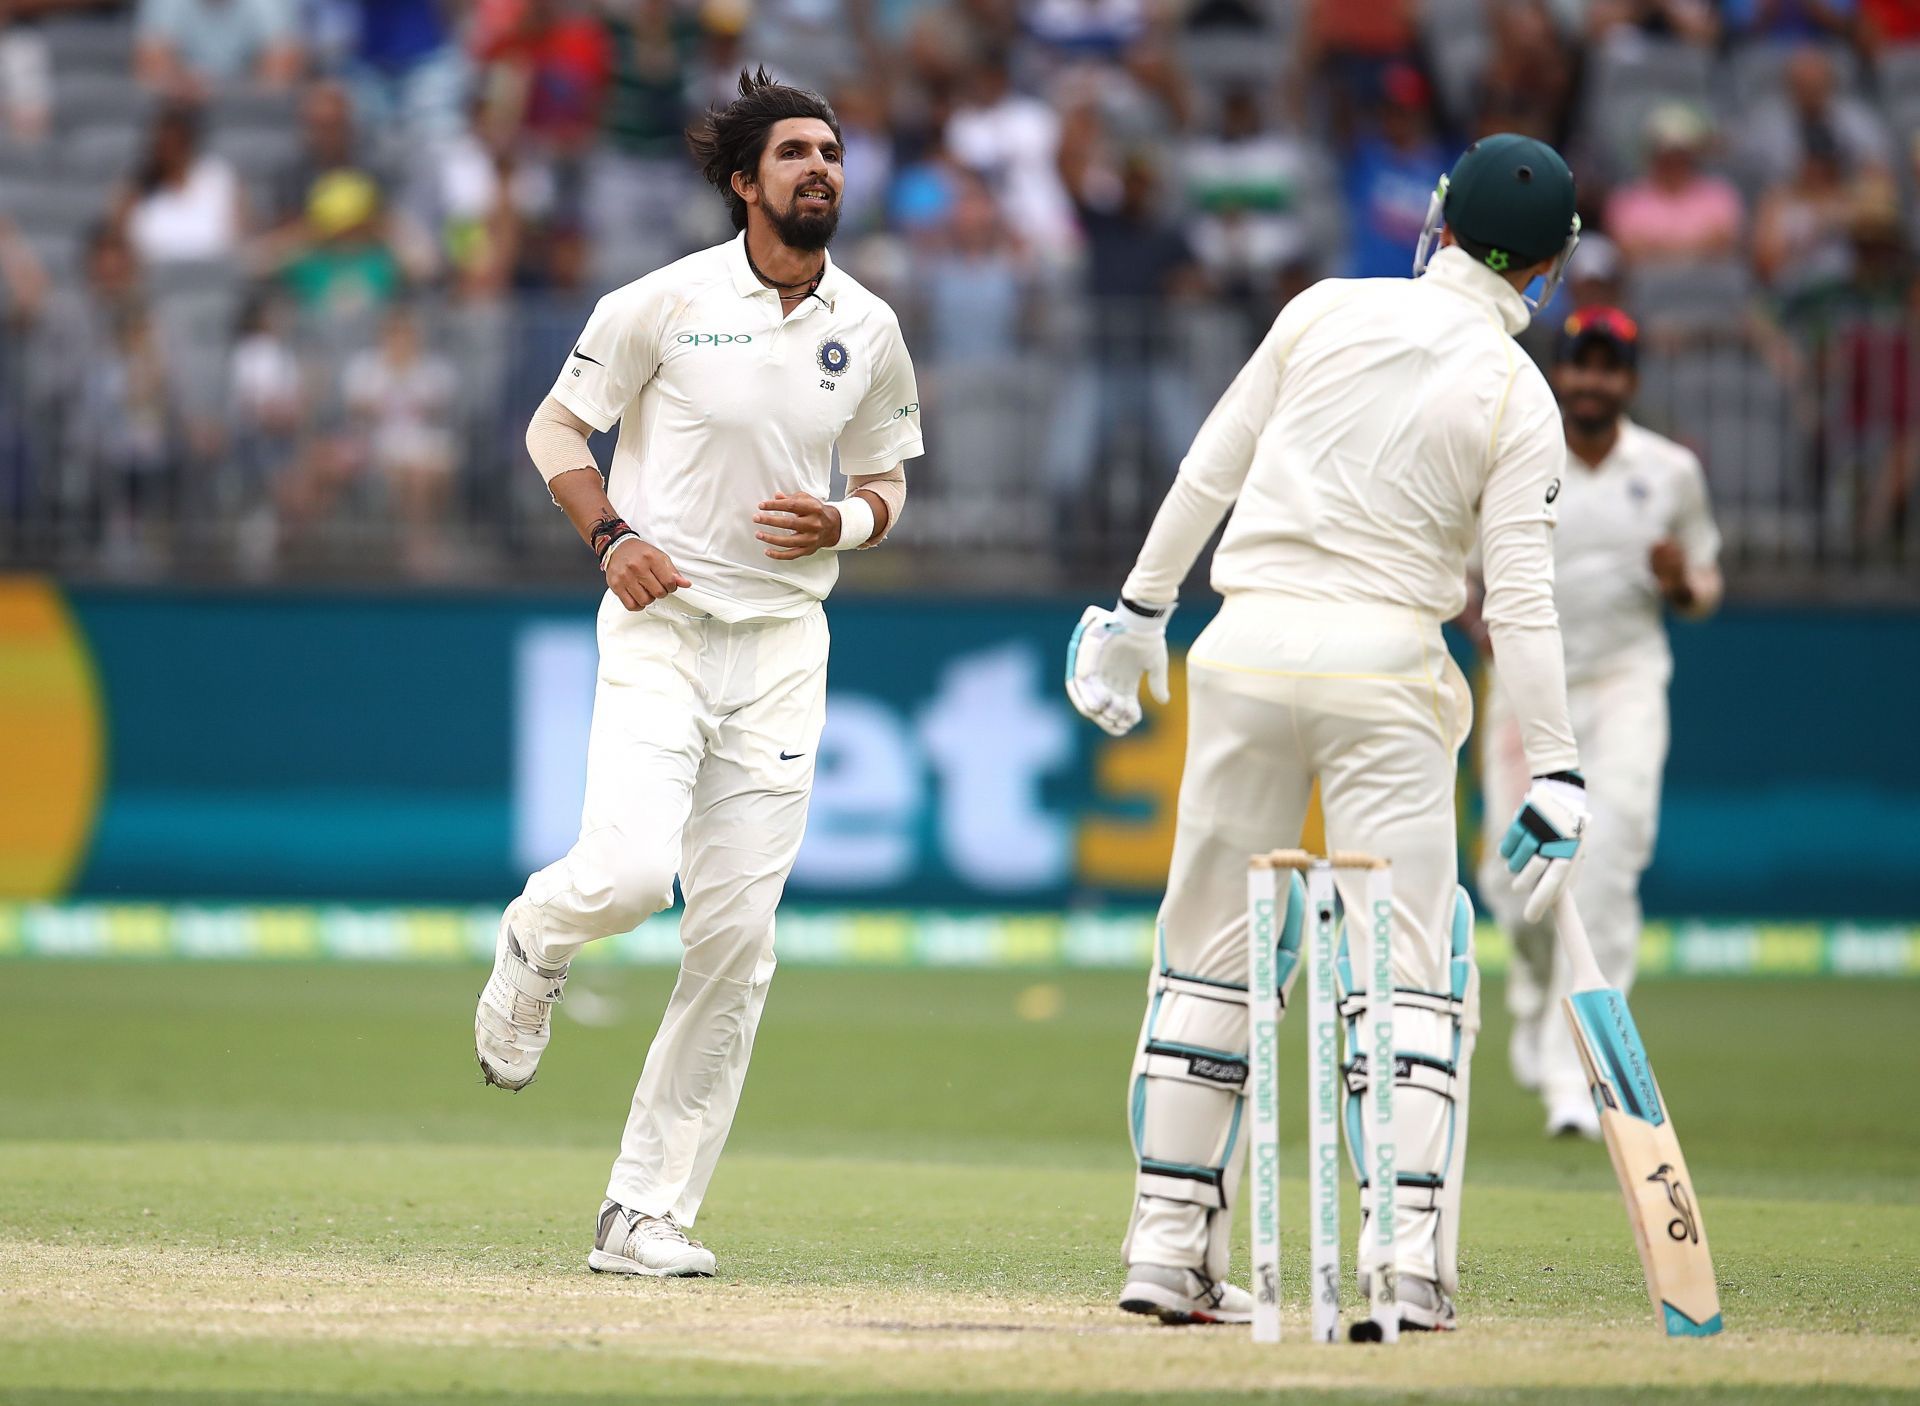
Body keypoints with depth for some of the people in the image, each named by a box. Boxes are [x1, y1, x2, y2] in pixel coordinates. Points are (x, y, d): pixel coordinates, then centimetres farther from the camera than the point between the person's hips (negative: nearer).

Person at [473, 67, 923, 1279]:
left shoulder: (870, 330, 6)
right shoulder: (667, 303, -5)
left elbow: (885, 483, 16)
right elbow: (557, 425, 4)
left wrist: (842, 522, -8)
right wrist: (611, 535, -13)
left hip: (783, 643, 4)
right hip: (661, 627, -4)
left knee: (736, 934, -2)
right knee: (630, 870, -25)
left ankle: (649, 1212, 5)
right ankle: (536, 941, 15)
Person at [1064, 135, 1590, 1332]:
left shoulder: (1328, 312, 4)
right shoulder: (1521, 401, -2)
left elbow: (1210, 473, 7)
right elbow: (1522, 602, -7)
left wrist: (1142, 608, 17)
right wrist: (1555, 773, -5)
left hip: (1248, 649, 2)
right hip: (1385, 672, -2)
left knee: (1210, 957, 11)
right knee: (1411, 970, 2)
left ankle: (1171, 1250, 12)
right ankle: (1407, 1261, -11)